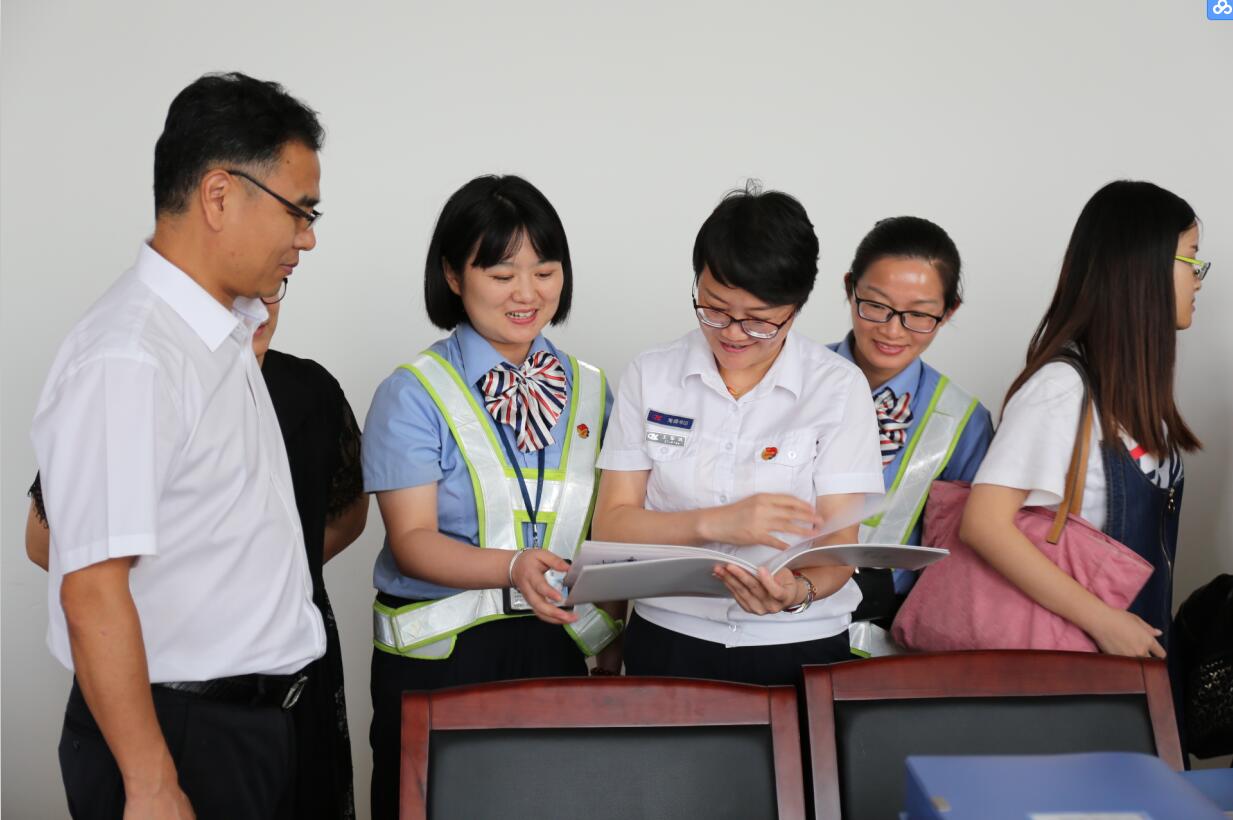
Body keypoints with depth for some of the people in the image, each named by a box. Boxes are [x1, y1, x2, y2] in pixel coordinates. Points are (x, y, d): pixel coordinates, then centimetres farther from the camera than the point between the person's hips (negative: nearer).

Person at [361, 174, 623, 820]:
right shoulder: (413, 393, -5)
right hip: (439, 654, -3)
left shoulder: (590, 390, 9)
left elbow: (604, 531, 13)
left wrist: (611, 643, 8)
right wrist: (513, 568, -28)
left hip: (561, 646, 4)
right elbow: (412, 540, -12)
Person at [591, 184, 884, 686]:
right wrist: (715, 523, -15)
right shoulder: (650, 376, 5)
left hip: (800, 648, -1)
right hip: (667, 642, 1)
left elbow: (839, 541, -4)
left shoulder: (839, 388, 1)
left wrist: (799, 590, -26)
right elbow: (610, 526, 0)